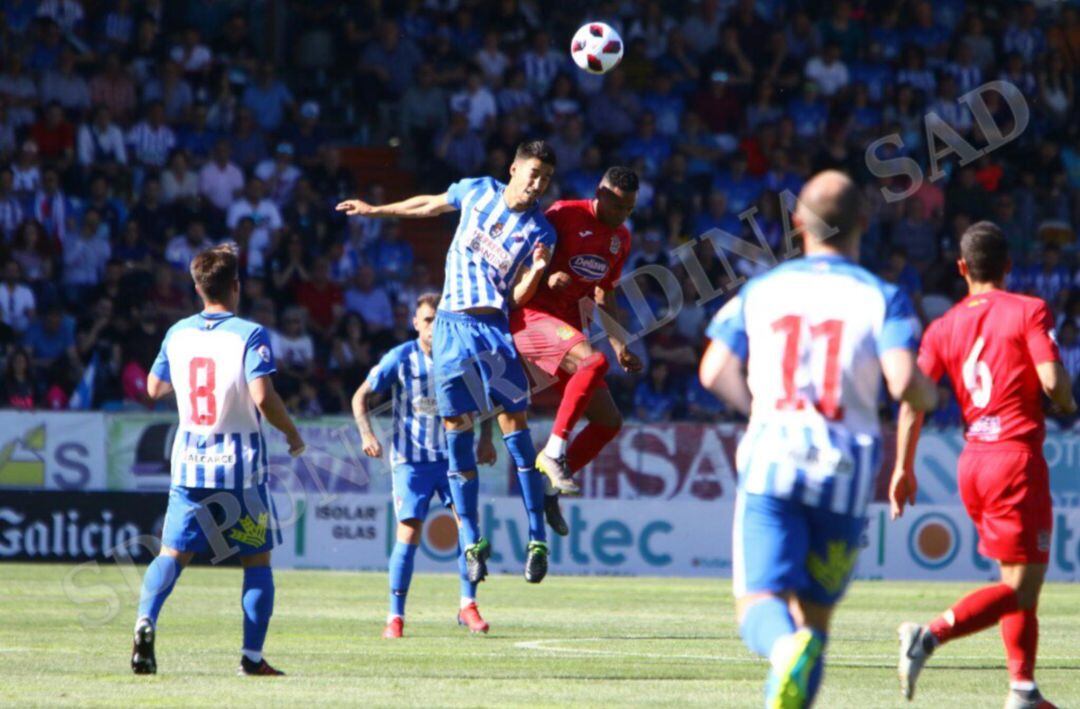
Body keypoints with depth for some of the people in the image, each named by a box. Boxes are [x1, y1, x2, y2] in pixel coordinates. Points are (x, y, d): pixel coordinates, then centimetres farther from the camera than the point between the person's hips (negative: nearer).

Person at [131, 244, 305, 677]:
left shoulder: (178, 334, 5)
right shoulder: (249, 335, -10)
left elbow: (154, 388, 18)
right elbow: (263, 397, -20)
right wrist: (292, 434, -4)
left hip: (189, 462, 3)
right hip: (240, 463, -3)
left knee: (173, 552, 4)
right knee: (257, 560, 8)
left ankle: (146, 620, -23)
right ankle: (252, 656, 3)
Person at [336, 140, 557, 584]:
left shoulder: (540, 232, -1)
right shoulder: (475, 191, 5)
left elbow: (519, 295, -4)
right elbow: (430, 206, 24)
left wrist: (535, 273, -25)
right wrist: (375, 210, 32)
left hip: (495, 327, -2)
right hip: (452, 326, 2)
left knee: (514, 425, -9)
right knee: (456, 430, -1)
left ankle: (537, 540, -6)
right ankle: (472, 541, 6)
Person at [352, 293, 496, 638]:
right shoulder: (400, 359, -7)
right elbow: (361, 396, 0)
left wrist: (485, 438, 5)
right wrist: (367, 434, -15)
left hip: (454, 456, 2)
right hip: (411, 459, -2)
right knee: (409, 533, -9)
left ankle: (468, 606, 3)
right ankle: (395, 616, -1)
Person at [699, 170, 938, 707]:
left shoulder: (761, 290, 10)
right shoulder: (881, 298, 2)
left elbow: (715, 372, 6)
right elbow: (904, 384, -11)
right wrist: (930, 397, 11)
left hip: (770, 461, 0)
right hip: (845, 469, 0)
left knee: (760, 603, -8)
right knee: (814, 613, 14)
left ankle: (786, 647, -42)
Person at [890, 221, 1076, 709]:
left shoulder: (944, 327, 8)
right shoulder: (1029, 312, -4)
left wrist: (904, 468, 5)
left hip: (971, 462, 6)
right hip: (1017, 456, -6)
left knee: (1020, 583, 17)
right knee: (1020, 588, -5)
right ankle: (930, 635, -24)